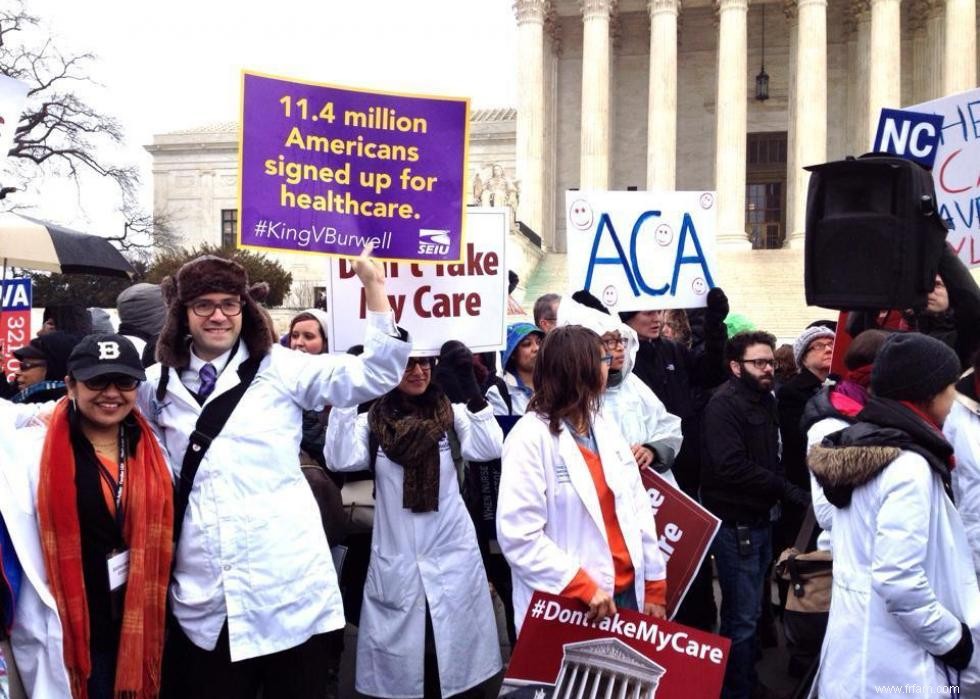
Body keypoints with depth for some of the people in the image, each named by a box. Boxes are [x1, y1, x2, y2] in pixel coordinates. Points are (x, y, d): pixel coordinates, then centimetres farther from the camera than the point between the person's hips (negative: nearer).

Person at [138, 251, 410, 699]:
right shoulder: (159, 384, 8)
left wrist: (374, 287, -15)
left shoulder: (281, 368, 0)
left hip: (287, 581, -2)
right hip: (203, 592, 2)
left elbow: (375, 375, -8)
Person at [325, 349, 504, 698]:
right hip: (396, 559, 0)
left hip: (451, 554, 0)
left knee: (458, 654, 11)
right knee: (399, 668, 11)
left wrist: (471, 388, -23)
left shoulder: (451, 412, 1)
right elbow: (341, 460, -15)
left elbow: (488, 449, -14)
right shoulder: (372, 420, 0)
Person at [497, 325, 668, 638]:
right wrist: (584, 587, -20)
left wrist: (655, 587, 7)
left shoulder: (605, 429, 9)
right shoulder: (531, 437, -14)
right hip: (570, 606, -6)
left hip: (628, 591, 6)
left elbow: (638, 509, 9)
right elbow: (519, 537, -19)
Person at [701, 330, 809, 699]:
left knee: (750, 612, 19)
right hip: (735, 524, -8)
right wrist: (787, 490, -21)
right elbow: (731, 466, -25)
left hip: (760, 520, 8)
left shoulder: (766, 400, 12)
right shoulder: (723, 404, -15)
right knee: (742, 616, 1)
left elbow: (770, 458, 14)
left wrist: (779, 494, -3)